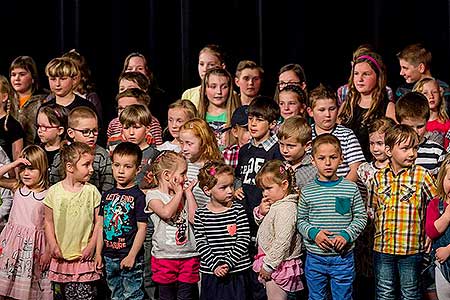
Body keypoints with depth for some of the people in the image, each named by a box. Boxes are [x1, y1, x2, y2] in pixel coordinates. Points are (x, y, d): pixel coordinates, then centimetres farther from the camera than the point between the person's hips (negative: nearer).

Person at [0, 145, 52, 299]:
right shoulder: (17, 187, 3)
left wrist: (48, 252, -6)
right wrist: (13, 164, -10)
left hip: (34, 245, -3)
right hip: (13, 242, 3)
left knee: (29, 287, 2)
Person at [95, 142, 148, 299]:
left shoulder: (138, 196, -9)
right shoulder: (107, 195, 9)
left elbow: (142, 228, -11)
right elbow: (102, 226, 11)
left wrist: (132, 256, -15)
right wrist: (98, 253, 6)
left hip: (131, 258, -6)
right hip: (109, 257, 6)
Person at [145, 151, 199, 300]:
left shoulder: (184, 194, 8)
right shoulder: (153, 195, -4)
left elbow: (194, 218, -4)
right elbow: (166, 212, -23)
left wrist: (188, 193, 0)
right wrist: (178, 193, -9)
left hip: (189, 256, 3)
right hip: (164, 256, -3)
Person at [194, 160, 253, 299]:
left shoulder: (238, 210, -3)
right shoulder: (201, 214, -1)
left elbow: (243, 240, -6)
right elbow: (201, 244, -4)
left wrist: (227, 263, -14)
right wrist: (215, 265, -14)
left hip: (238, 272, -1)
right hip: (211, 273, 1)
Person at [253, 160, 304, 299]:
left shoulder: (286, 209, -23)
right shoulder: (275, 204, 8)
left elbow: (282, 242, -27)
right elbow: (261, 223, 22)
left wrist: (268, 264, -22)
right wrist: (260, 212, -1)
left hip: (279, 266, -10)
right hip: (271, 263, 10)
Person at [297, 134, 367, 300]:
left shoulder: (351, 188, -2)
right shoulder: (307, 191, -1)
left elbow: (361, 218, 2)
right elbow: (301, 220, 5)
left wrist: (347, 235, -13)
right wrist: (313, 233, -13)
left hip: (343, 257, -1)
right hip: (315, 257, 1)